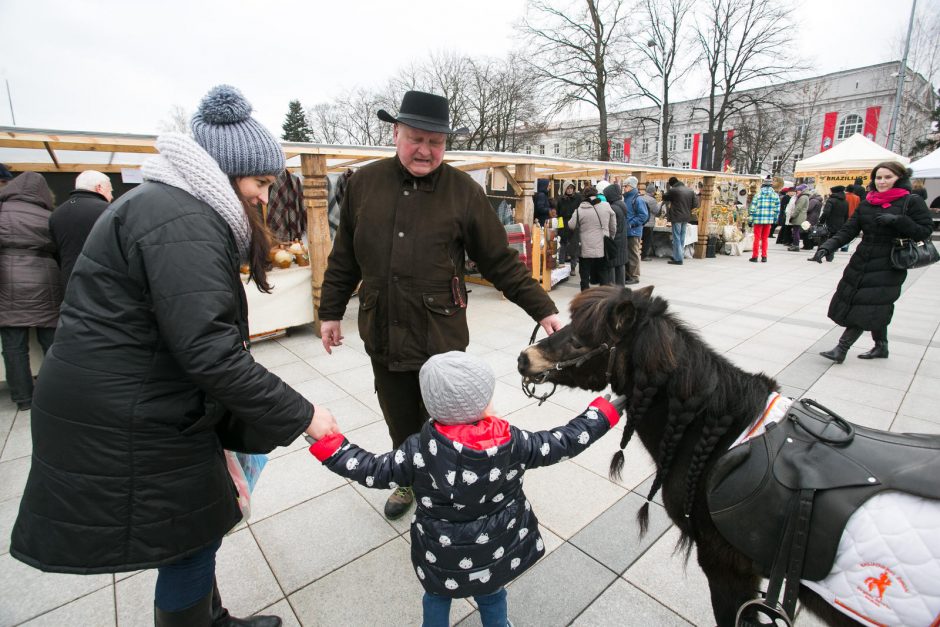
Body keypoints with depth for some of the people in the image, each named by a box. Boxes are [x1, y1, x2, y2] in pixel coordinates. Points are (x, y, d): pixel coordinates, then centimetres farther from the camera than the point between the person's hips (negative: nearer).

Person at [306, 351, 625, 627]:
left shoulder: (420, 450, -27)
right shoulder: (512, 442, -24)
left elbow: (372, 471, -17)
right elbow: (567, 441, -15)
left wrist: (328, 441, -6)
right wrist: (607, 409, -4)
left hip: (442, 560, -1)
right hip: (497, 554, 2)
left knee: (437, 598, 30)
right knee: (492, 597, 31)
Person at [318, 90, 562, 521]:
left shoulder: (463, 190, -5)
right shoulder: (364, 183, 3)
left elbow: (500, 262, -3)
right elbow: (344, 257, 10)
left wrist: (543, 309, -6)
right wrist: (330, 311, 14)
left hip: (441, 335, -3)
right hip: (382, 335, 3)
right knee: (399, 422, 20)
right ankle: (408, 480, 48)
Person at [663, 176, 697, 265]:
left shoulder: (673, 190, -11)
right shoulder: (690, 191, 6)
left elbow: (664, 197, 6)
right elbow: (695, 204, 6)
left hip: (677, 217, -6)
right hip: (686, 217, 6)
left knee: (676, 238, -3)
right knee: (682, 238, 15)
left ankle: (678, 259, -4)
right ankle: (680, 256, 24)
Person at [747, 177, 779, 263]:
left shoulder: (758, 194, -4)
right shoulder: (775, 195, 3)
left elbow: (752, 208, -6)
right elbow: (777, 209, 3)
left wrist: (750, 219, 0)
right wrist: (774, 219, 12)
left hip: (758, 219, -2)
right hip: (769, 220, 2)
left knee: (757, 238, 3)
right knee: (765, 238, 11)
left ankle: (755, 256, 5)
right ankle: (764, 257, 13)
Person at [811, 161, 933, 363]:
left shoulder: (912, 201, -3)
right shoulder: (867, 203, 9)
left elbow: (924, 231, -7)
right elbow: (848, 230, 2)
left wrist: (897, 220, -21)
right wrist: (828, 246, -14)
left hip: (888, 266, -5)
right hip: (861, 262, 5)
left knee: (866, 308, -8)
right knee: (876, 310, 13)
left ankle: (841, 349, -8)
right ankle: (881, 347, 28)